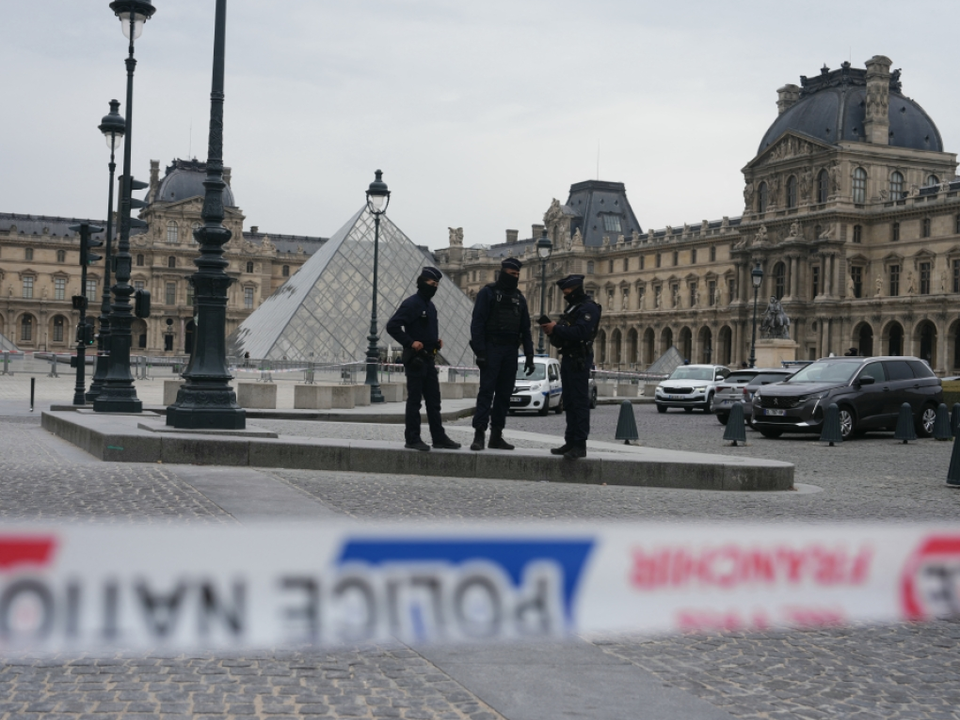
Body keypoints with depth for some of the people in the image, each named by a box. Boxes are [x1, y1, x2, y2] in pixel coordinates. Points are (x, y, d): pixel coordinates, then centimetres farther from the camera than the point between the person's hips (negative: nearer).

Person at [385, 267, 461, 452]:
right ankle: (412, 439, 2)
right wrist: (410, 342, -21)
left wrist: (437, 340, 12)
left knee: (434, 401, 9)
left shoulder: (430, 306, 16)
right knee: (414, 400, -3)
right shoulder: (411, 303, -11)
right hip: (415, 358, -9)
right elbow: (392, 326, -19)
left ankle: (439, 438, 13)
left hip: (429, 359, 9)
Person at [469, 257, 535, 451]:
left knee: (504, 394, 5)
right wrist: (480, 352, -16)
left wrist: (529, 355, 8)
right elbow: (477, 324, -8)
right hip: (491, 349, -5)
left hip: (510, 352, 5)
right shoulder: (487, 293, -1)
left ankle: (496, 435, 9)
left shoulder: (519, 298, 15)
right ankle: (479, 435, -12)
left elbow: (525, 329, 16)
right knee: (486, 391, -10)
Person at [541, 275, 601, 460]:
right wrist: (552, 331, 2)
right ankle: (570, 441, 15)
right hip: (568, 358, 10)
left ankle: (580, 445, -12)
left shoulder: (588, 308, -10)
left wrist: (556, 329, -18)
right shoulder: (572, 307, 21)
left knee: (579, 402, -11)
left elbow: (580, 332, -24)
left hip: (579, 360, -10)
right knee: (570, 403, 11)